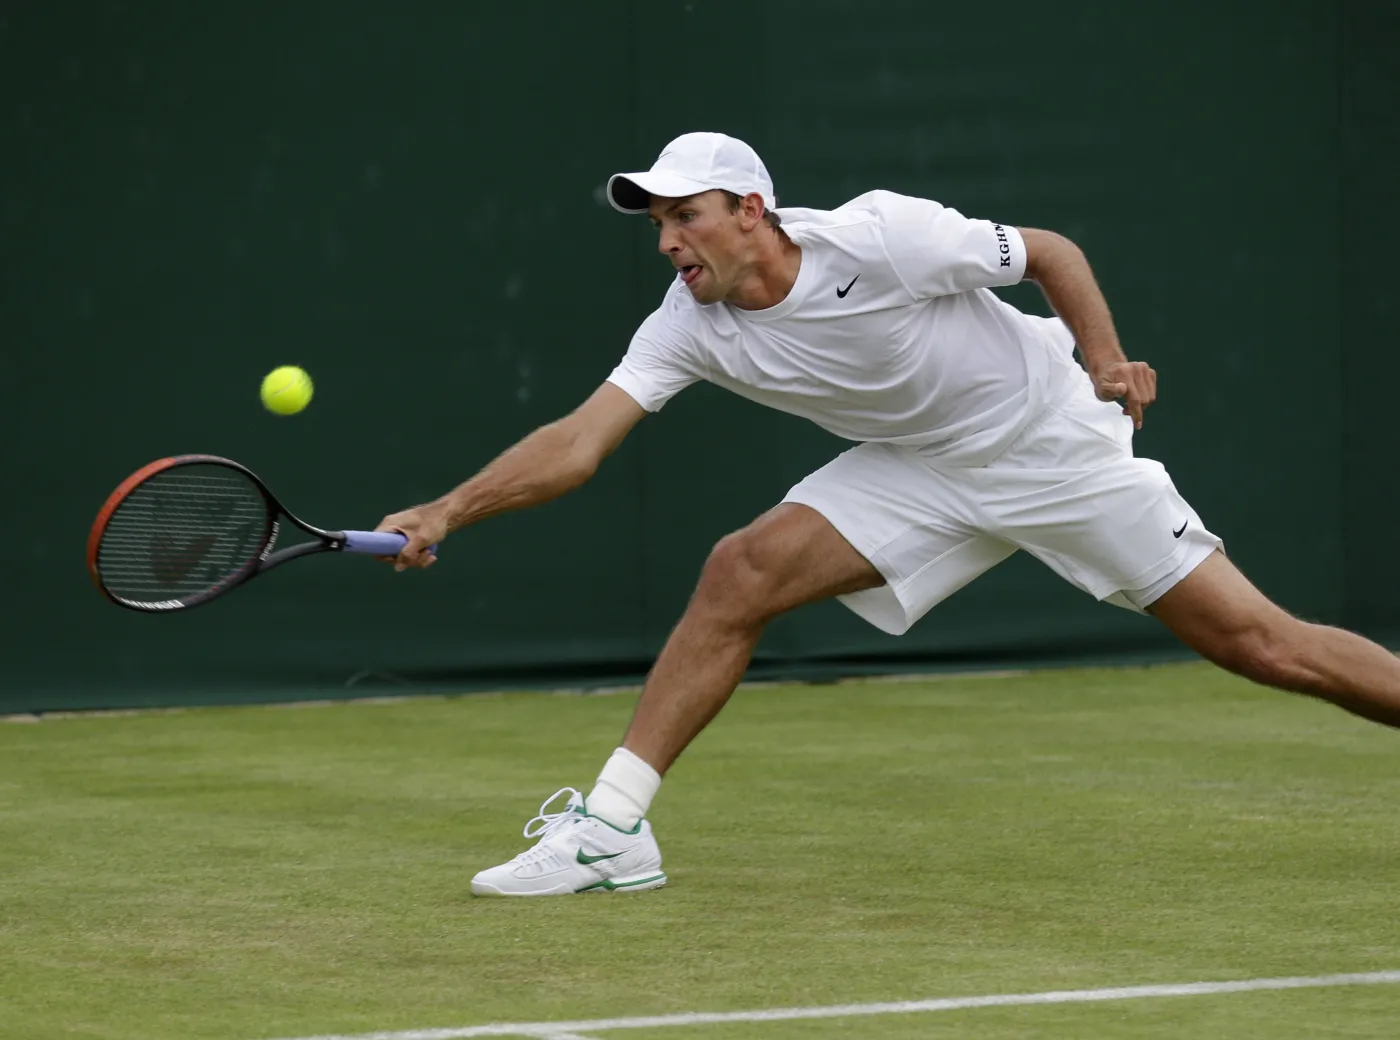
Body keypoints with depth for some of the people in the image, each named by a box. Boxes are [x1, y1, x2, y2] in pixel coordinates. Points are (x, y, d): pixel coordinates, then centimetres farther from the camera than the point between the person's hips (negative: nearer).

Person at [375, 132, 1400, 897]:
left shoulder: (883, 238, -26)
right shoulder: (690, 326, -12)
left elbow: (1051, 252, -13)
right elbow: (578, 442, -18)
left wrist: (1105, 356, -28)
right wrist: (447, 513, -29)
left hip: (1054, 439, -5)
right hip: (922, 470, 5)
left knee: (1258, 643, -8)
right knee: (739, 574, -14)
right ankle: (612, 828, -10)